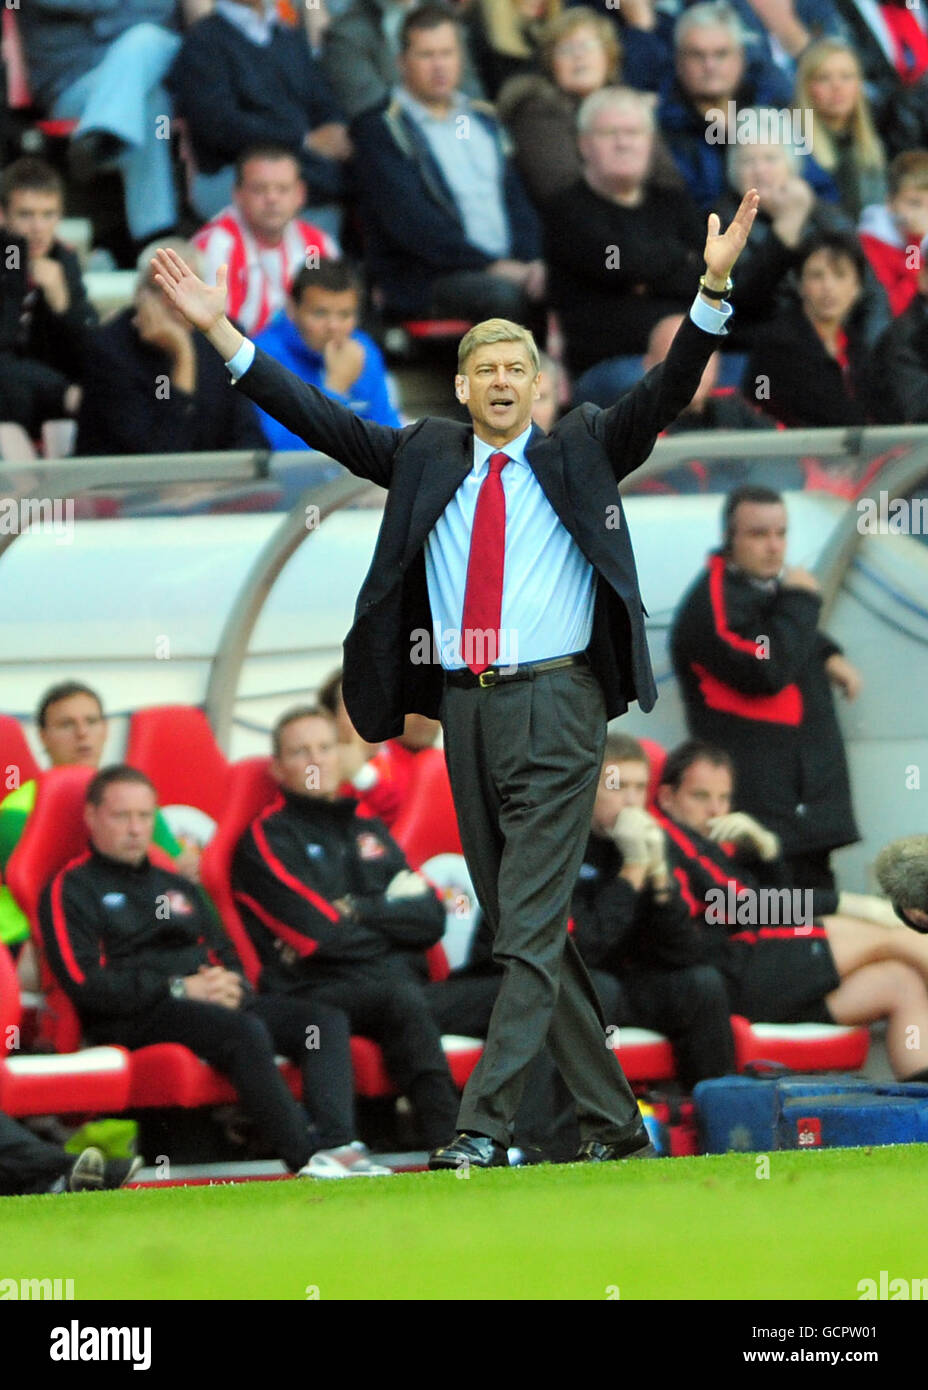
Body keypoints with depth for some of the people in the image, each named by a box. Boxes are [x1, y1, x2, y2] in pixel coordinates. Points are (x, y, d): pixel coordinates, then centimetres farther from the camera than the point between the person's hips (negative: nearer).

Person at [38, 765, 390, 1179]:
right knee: (245, 1032, -36)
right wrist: (180, 989, -13)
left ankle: (336, 1142, -36)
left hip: (215, 1002, 7)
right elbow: (84, 985, -8)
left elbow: (226, 957, 27)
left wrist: (232, 986, 0)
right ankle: (306, 1156, -39)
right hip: (134, 1020, -7)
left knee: (327, 1020, -15)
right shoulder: (70, 889, 6)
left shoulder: (176, 886, 31)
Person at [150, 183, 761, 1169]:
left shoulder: (580, 455, 5)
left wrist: (713, 293, -18)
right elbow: (320, 420, 9)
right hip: (466, 709, 4)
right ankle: (611, 1118, 18)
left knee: (529, 928, -11)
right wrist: (222, 334, 2)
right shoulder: (424, 458, 12)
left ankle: (483, 1125, -17)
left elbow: (664, 395, -4)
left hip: (555, 708, -4)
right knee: (519, 928, 8)